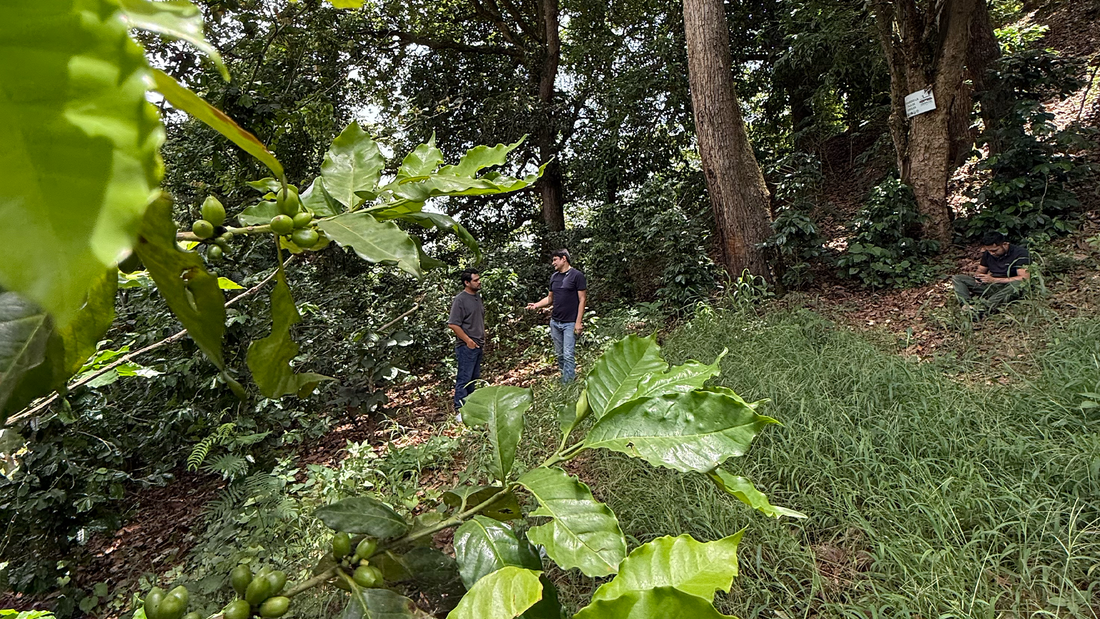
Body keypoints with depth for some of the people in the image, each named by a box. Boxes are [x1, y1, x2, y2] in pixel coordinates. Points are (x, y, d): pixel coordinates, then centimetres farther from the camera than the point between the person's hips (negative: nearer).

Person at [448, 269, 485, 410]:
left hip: (478, 345, 9)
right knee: (464, 378, -5)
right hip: (466, 347, -9)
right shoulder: (460, 299, -14)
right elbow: (453, 324, -19)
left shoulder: (477, 297, 13)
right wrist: (468, 340, -18)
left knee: (474, 378, 15)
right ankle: (460, 408, 1)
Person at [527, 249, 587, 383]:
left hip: (570, 323, -6)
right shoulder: (554, 277, 13)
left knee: (568, 355, -8)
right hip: (555, 322, 7)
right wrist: (536, 305, 1)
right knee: (559, 355, 10)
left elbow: (582, 300, -9)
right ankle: (565, 377, 22)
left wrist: (578, 322, -14)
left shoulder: (577, 275, -7)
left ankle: (567, 383, -1)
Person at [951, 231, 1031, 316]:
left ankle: (983, 307, -52)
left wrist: (994, 280, -20)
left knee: (1017, 284, -41)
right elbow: (980, 270, 21)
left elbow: (1025, 278, -18)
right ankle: (968, 305, -39)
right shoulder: (988, 253, 9)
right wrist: (977, 275, -6)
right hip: (990, 286, 6)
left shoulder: (1020, 253, -9)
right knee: (956, 279, -10)